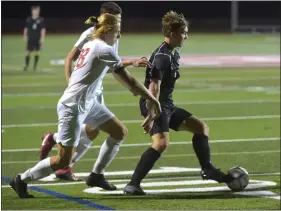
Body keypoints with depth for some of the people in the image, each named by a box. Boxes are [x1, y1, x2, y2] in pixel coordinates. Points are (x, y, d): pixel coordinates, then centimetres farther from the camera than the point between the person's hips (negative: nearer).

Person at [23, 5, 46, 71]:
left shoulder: (41, 20, -3)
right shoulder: (28, 20, 2)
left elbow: (43, 29, -3)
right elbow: (26, 28, 11)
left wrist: (42, 38, -8)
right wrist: (25, 36, 5)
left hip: (38, 39, -1)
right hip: (30, 38, 1)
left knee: (37, 52, 2)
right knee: (28, 51, -2)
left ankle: (35, 66, 12)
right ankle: (26, 65, 9)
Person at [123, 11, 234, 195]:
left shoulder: (174, 53, 12)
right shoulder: (162, 56, -20)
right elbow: (154, 86, -29)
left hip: (167, 105, 11)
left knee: (201, 127, 17)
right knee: (161, 143, -28)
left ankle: (208, 170, 26)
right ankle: (133, 185, -27)